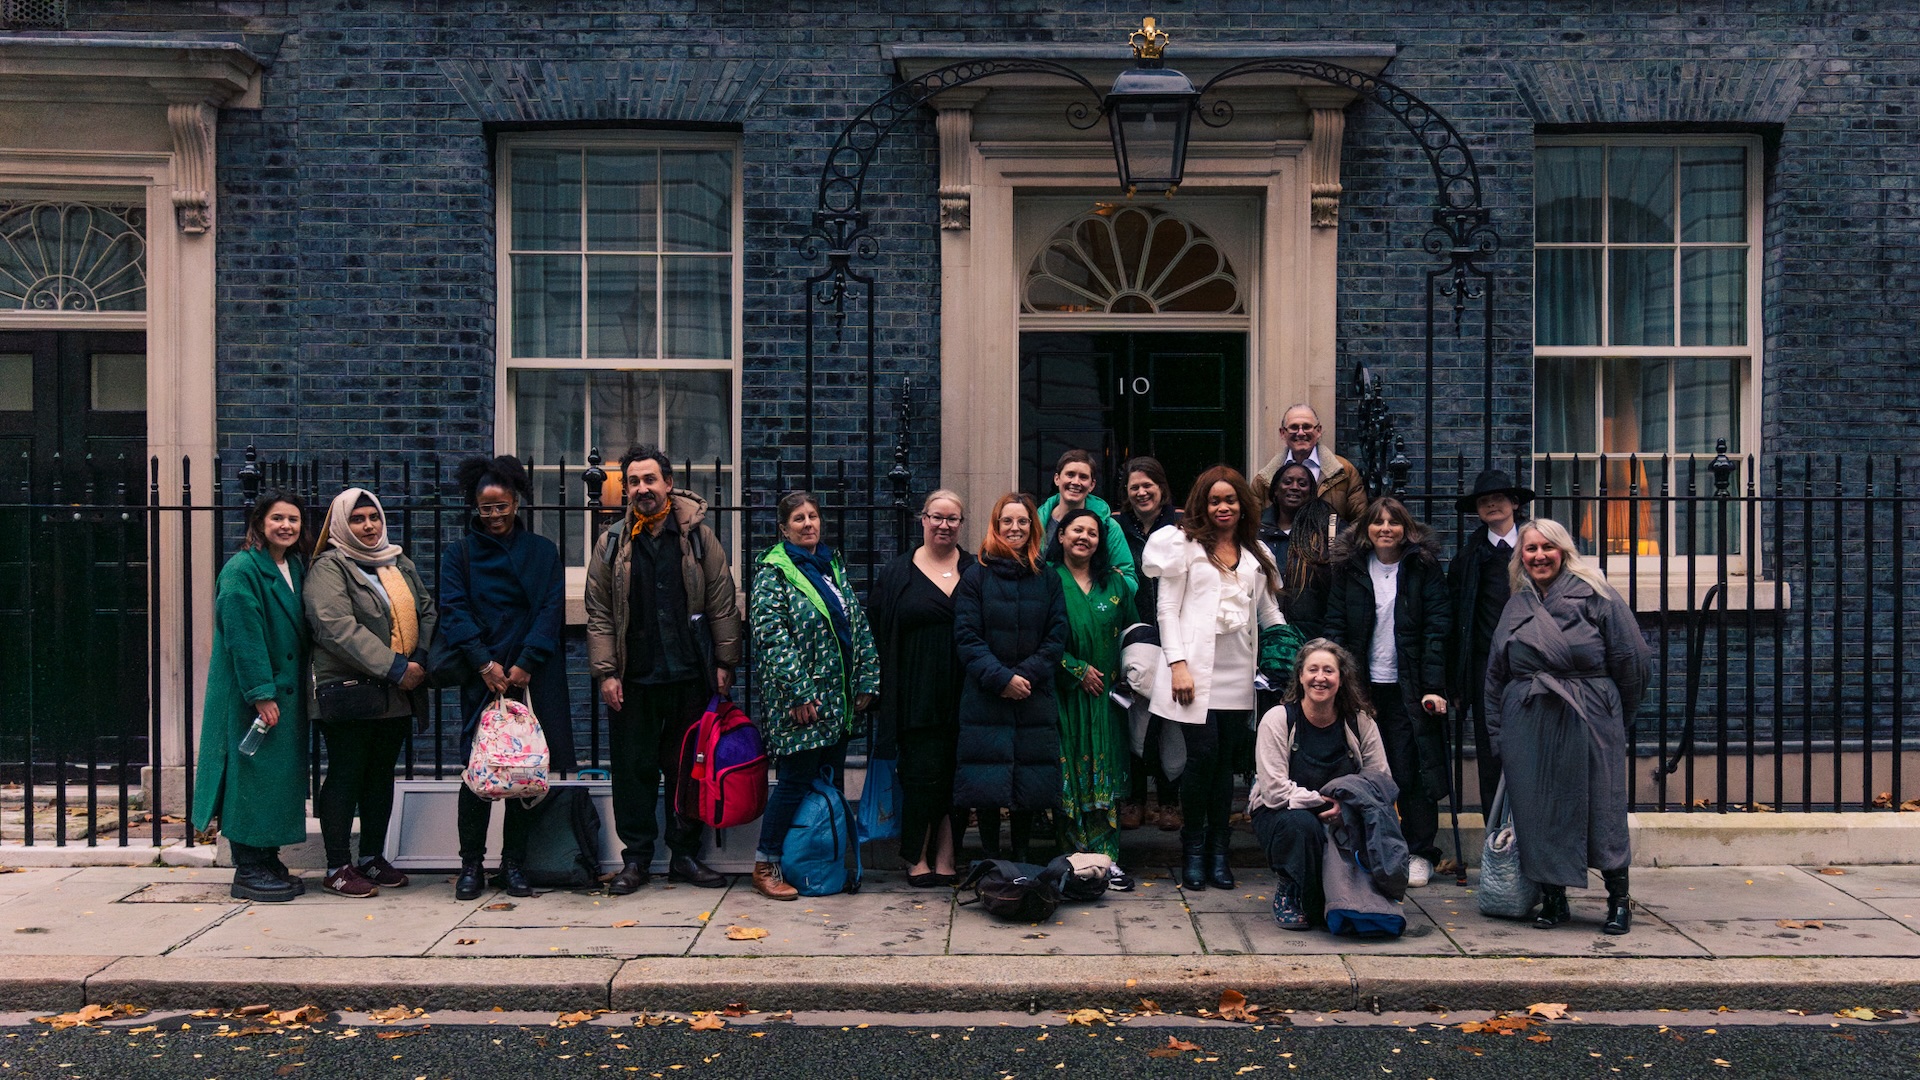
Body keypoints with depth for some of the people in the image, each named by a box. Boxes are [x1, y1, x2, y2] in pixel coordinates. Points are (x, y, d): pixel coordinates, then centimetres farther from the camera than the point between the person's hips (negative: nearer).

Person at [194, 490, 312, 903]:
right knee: (254, 773, -5)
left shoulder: (295, 569, 13)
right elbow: (243, 636, -18)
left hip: (287, 693, 8)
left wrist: (301, 689, 12)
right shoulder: (241, 570, -12)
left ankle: (267, 861, 20)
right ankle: (249, 871, 3)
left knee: (281, 774, 11)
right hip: (251, 695, -8)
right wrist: (261, 693, -21)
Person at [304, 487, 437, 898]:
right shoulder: (329, 568, -6)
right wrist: (395, 668, -22)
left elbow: (427, 612, 13)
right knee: (345, 777, -1)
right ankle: (338, 868, 5)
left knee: (382, 775, 13)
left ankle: (372, 857, 24)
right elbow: (338, 627, -18)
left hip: (398, 694, 7)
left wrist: (420, 660, -6)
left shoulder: (400, 564, 16)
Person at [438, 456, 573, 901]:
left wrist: (525, 664, -11)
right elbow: (454, 611, -1)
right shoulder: (459, 554, 10)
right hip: (480, 677, -1)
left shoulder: (542, 551, 10)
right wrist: (484, 663, -14)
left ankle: (513, 864, 12)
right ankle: (471, 864, 7)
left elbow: (551, 609, 1)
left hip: (531, 677, 1)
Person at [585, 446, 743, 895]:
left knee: (689, 768, 8)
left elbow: (722, 605, 3)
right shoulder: (612, 545, 6)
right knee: (634, 769, 5)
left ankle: (685, 854, 19)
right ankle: (636, 858, 16)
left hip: (690, 675, 0)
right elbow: (599, 614, 4)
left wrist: (725, 663, -2)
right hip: (633, 678, 0)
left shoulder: (699, 537, 3)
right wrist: (606, 672, -4)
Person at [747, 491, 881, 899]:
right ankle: (765, 867, 6)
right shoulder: (773, 571, -6)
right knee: (796, 780, -5)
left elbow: (859, 626, 16)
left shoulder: (833, 566, 15)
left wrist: (866, 679, 7)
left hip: (838, 698, 7)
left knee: (832, 781, 9)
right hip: (797, 700, -7)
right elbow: (772, 636, -15)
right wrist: (799, 693, -19)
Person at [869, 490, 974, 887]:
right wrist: (877, 690, -3)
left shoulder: (977, 572, 9)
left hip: (963, 691, 2)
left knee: (957, 774, 4)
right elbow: (877, 634, 5)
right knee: (922, 772, -3)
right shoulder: (896, 574, 6)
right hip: (916, 693, -1)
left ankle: (945, 857, 13)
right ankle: (918, 858, 9)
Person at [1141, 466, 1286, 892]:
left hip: (1238, 671, 4)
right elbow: (1168, 608, 0)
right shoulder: (1184, 544, 5)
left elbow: (1270, 611, 21)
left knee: (1225, 758, 4)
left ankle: (1218, 850, 13)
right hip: (1196, 666, -4)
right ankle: (1193, 850, 5)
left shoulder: (1258, 553, 18)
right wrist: (1177, 664, -10)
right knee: (1203, 753, -10)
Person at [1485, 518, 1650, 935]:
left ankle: (1619, 900, 15)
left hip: (1589, 725, -4)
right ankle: (1553, 900, 15)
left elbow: (1631, 660, -1)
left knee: (1600, 807, 0)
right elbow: (1496, 676, 15)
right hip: (1528, 725, 4)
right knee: (1539, 812, 3)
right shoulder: (1517, 607, 14)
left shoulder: (1594, 595, 0)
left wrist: (1613, 716, 5)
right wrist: (1497, 735, 10)